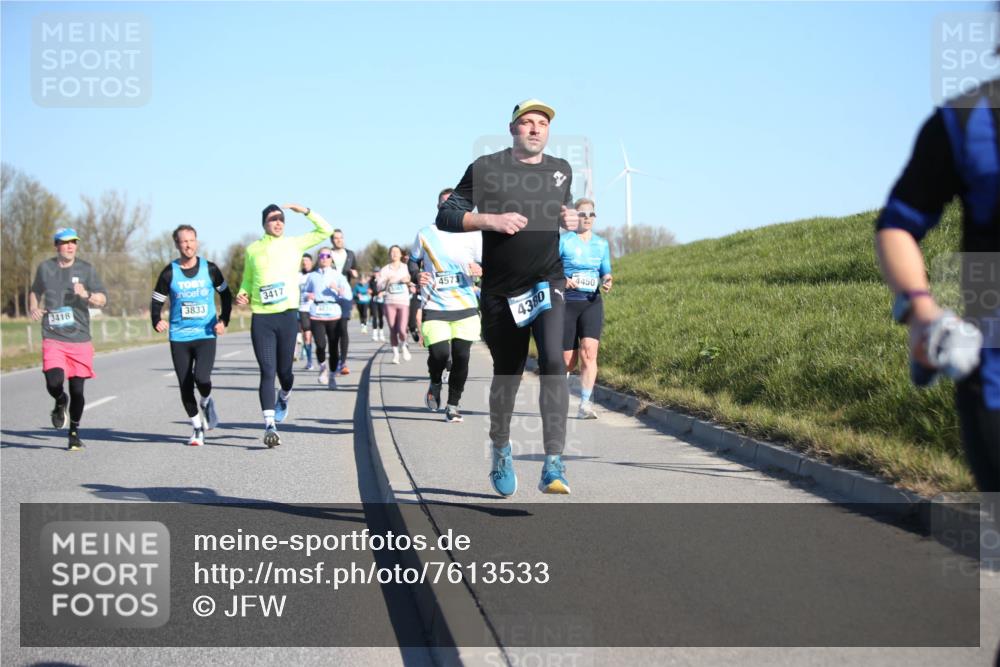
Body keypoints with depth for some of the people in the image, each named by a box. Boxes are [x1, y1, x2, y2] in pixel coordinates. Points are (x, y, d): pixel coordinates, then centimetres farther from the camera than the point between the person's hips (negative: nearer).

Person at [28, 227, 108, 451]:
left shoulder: (85, 269, 4)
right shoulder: (45, 268, 7)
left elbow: (103, 299, 1)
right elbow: (35, 292, 26)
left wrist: (86, 295, -19)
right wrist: (33, 308, 6)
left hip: (80, 340, 0)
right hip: (53, 339, 0)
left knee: (77, 389, 2)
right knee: (54, 383, -21)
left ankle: (74, 432, 24)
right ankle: (60, 403, 16)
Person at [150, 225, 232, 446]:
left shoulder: (209, 269, 0)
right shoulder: (169, 273, -1)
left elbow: (226, 294, 14)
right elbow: (157, 301, 5)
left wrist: (224, 320, 3)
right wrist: (156, 322, -14)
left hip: (206, 335, -1)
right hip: (179, 337, 1)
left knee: (201, 377, -22)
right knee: (185, 386, 3)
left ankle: (207, 402, 13)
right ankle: (197, 427, 20)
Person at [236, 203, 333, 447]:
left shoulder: (294, 244, 8)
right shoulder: (253, 249, 9)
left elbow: (325, 230, 8)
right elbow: (247, 280, 20)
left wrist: (305, 211, -2)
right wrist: (242, 294, 0)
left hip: (287, 315, 1)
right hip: (261, 318, -1)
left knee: (284, 370, 8)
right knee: (267, 372, -9)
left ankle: (284, 396, 44)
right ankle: (269, 426, -12)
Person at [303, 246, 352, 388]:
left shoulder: (338, 275, 8)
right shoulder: (312, 276, 11)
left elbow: (348, 295, 3)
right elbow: (306, 292, 20)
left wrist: (337, 289, -14)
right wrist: (308, 296, -2)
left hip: (333, 314, 0)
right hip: (316, 315, 0)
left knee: (334, 347, -1)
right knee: (320, 345, -14)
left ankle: (332, 375, 15)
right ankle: (323, 367, 14)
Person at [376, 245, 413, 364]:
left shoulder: (406, 268, 10)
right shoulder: (385, 270, 9)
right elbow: (379, 288, 4)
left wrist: (408, 281, -11)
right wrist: (387, 281, -14)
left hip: (404, 302, -1)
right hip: (390, 302, 1)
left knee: (402, 330, -12)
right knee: (393, 330, -1)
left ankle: (403, 346, 17)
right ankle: (395, 353, 13)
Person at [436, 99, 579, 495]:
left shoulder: (561, 170, 9)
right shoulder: (485, 169, -2)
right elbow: (445, 217, -2)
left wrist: (571, 220, 4)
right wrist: (490, 219, -18)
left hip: (548, 283, 1)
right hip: (501, 291, -1)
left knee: (553, 361, -21)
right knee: (507, 374, 11)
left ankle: (554, 466, -26)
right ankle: (500, 451, 37)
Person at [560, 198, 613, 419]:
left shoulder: (602, 244, 11)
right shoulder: (563, 240, -1)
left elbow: (606, 273, 19)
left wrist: (606, 282, -4)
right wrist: (563, 281, -22)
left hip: (592, 303, 2)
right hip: (566, 303, -2)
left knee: (589, 352, -19)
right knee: (568, 361, 3)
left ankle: (585, 404, -20)